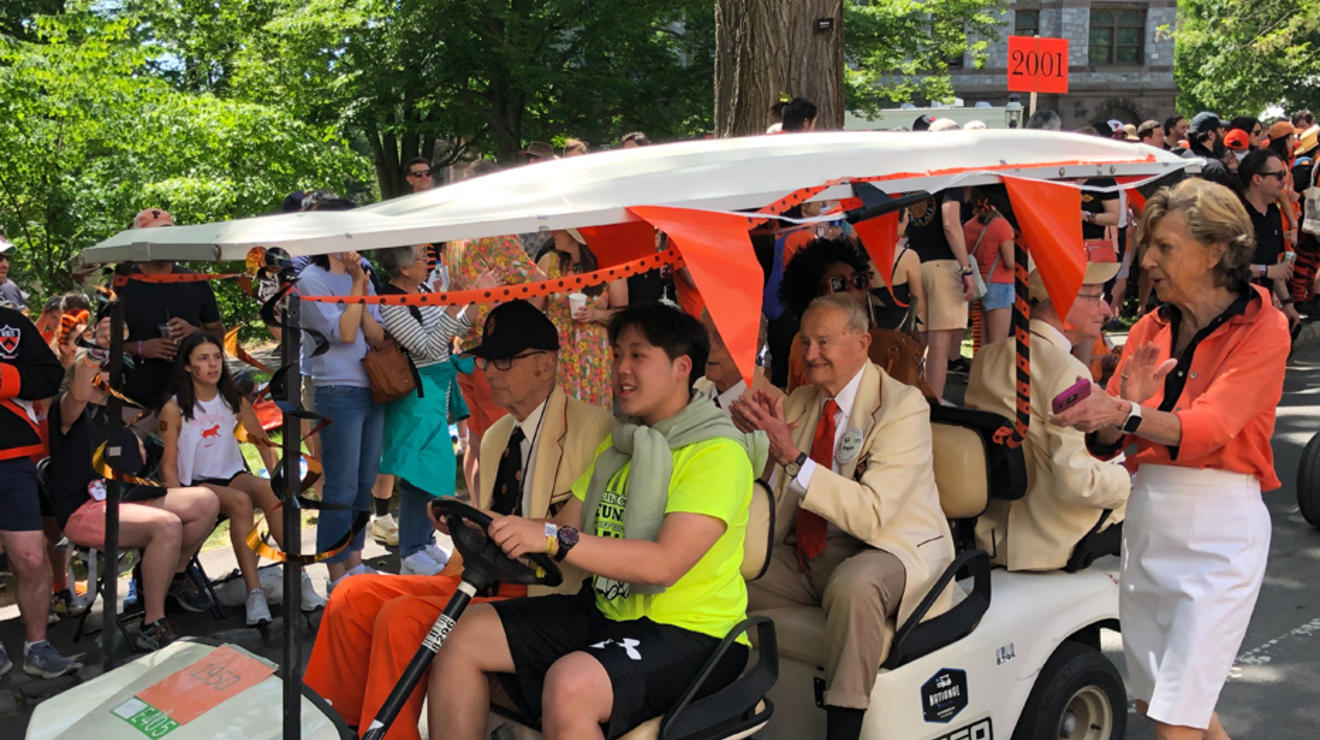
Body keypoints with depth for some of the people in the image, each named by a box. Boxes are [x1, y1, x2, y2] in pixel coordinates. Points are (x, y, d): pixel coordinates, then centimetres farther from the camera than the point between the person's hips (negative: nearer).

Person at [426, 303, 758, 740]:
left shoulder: (717, 453, -13)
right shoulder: (617, 445, 16)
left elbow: (664, 563, -25)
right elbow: (566, 527, 11)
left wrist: (553, 539, -31)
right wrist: (485, 525, -6)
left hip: (688, 633, -8)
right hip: (605, 611, 8)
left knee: (571, 684, -35)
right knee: (465, 633, -3)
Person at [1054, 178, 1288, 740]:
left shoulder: (1262, 329, -7)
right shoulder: (1151, 330, 9)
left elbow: (1207, 426, -22)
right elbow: (1105, 442, 2)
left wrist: (1128, 415, -38)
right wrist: (1127, 403, -18)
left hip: (1218, 530, -6)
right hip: (1147, 519, 6)